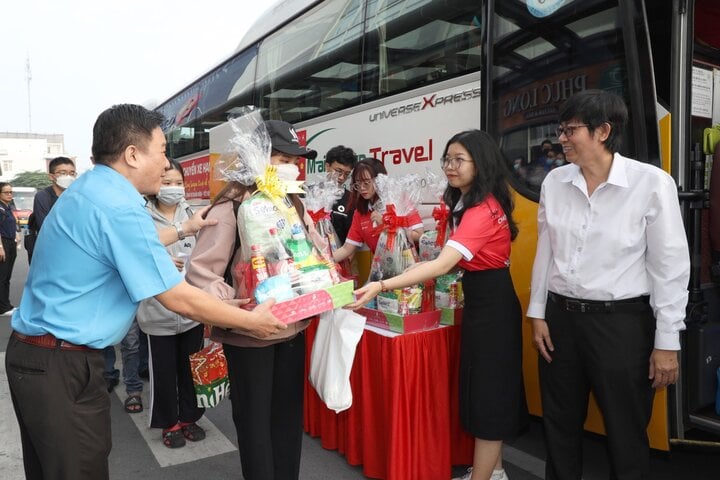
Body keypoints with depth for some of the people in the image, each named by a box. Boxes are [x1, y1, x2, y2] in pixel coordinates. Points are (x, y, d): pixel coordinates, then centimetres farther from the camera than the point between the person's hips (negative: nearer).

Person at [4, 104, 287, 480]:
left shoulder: (89, 188, 7)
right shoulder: (118, 206, -23)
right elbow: (178, 299, -21)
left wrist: (184, 228, 33)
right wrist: (253, 321, -11)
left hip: (35, 353, 10)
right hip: (61, 365, -10)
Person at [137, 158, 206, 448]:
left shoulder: (193, 216, 3)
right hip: (159, 310, -3)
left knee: (190, 366, 16)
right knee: (164, 369, 10)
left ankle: (189, 417, 35)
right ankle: (169, 423, 30)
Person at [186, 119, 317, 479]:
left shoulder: (292, 205, 8)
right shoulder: (231, 207, -14)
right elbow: (199, 271, -19)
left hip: (292, 328, 6)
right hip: (250, 335, -6)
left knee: (289, 415, 17)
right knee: (254, 420, 9)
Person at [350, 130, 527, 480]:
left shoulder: (483, 210, -23)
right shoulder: (466, 204, 11)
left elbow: (442, 266, -33)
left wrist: (381, 286, -39)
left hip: (491, 305, -10)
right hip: (481, 301, 10)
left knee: (488, 391, 0)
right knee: (487, 388, 18)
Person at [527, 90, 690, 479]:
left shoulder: (651, 183, -11)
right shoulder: (555, 182, 1)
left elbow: (670, 266, -9)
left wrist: (667, 342, -8)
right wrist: (538, 314, 8)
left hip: (622, 322, -4)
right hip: (561, 317, 4)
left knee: (626, 435, 12)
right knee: (559, 425, 18)